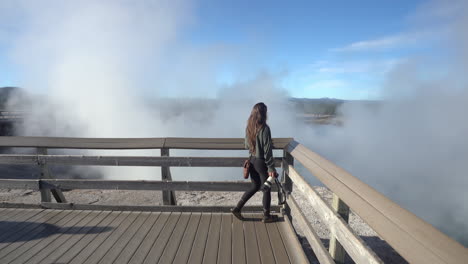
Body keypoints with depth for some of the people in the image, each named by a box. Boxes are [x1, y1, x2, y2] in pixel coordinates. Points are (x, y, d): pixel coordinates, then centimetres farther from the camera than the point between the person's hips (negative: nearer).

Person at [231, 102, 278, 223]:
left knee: (255, 186, 22)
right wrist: (271, 168, -13)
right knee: (266, 189, 12)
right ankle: (266, 216, 26)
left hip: (252, 160, 7)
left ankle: (237, 208, 21)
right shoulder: (264, 128, -20)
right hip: (261, 162, -6)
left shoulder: (249, 127, 0)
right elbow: (267, 151, -19)